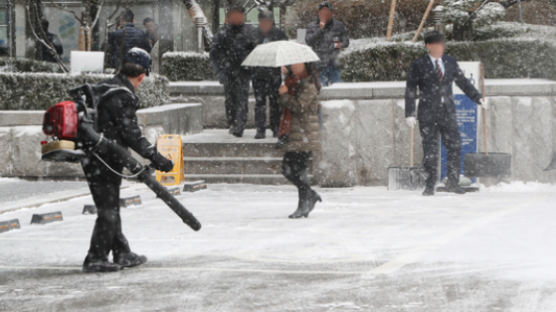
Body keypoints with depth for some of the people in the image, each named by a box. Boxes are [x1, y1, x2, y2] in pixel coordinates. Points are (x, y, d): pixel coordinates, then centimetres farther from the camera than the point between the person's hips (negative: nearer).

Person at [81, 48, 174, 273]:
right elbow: (131, 134, -21)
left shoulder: (105, 89, 12)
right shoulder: (121, 96, -18)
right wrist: (156, 158, -19)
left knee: (111, 209, 17)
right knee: (108, 211, -3)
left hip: (93, 159, 10)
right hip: (104, 161, -10)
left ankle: (122, 254, 26)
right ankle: (95, 259, 0)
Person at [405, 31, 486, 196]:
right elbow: (410, 90, 0)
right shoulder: (418, 65, -1)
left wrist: (478, 98, 16)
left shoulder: (450, 62, 9)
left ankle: (453, 182, 6)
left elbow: (463, 82, 18)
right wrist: (410, 113, -4)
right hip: (427, 113, -3)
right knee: (430, 150, -1)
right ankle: (430, 186, 8)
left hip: (447, 111, 3)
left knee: (455, 147, -4)